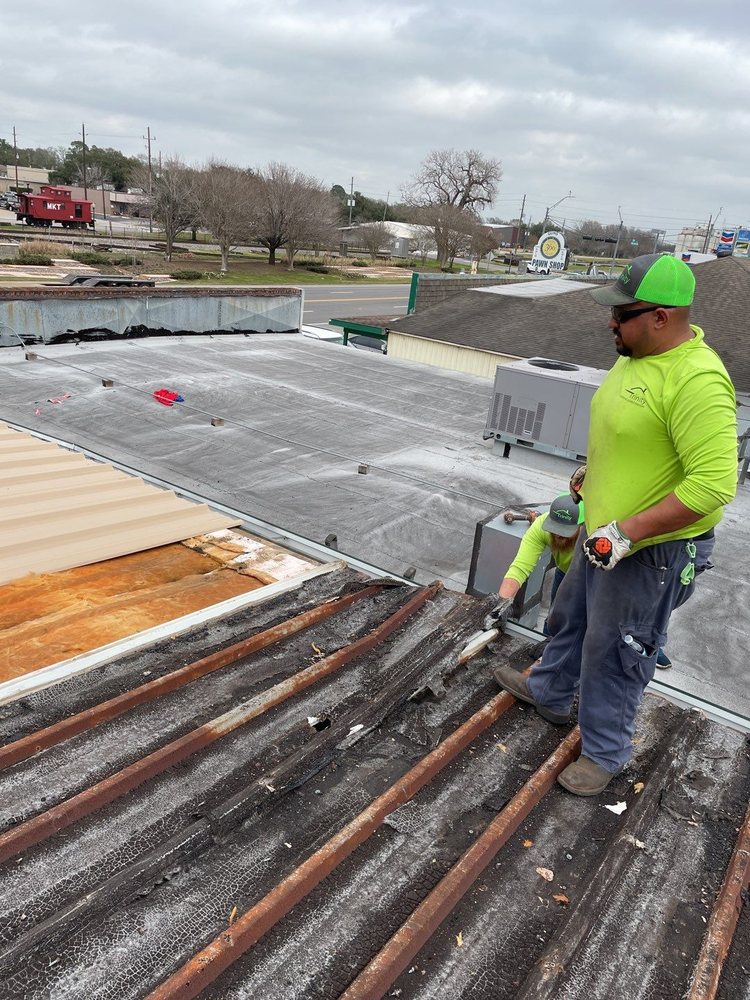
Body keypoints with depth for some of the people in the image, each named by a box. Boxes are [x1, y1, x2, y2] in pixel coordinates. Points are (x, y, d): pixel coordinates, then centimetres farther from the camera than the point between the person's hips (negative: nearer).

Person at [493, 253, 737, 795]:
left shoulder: (696, 380, -28)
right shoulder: (639, 356, 2)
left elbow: (715, 482, -32)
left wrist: (627, 532, -30)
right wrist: (596, 469, 19)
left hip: (650, 551, -10)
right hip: (605, 535, 10)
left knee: (612, 654, 7)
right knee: (572, 616, 27)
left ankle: (605, 752, 31)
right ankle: (549, 691, 52)